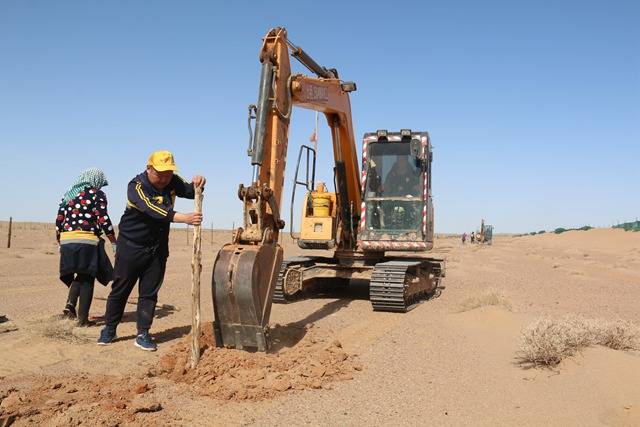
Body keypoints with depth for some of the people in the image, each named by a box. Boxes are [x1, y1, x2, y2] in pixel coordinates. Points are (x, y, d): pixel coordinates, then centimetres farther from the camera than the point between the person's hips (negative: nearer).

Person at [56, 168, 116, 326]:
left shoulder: (68, 195, 19)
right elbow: (103, 219, -8)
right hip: (87, 241, -5)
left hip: (66, 241, 6)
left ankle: (70, 304, -2)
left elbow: (59, 221, 17)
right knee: (87, 279, 2)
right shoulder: (97, 194, 2)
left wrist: (60, 243, 25)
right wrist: (114, 242, -5)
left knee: (79, 276, 20)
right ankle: (83, 319, 2)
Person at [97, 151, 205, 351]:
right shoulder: (136, 186, -21)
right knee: (120, 290, 8)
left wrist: (197, 183, -24)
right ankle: (109, 330, 26)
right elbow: (153, 210, -36)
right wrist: (184, 218, -49)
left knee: (149, 293, 6)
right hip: (131, 246, -4)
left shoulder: (172, 182, -1)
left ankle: (143, 334, 14)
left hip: (158, 249, 4)